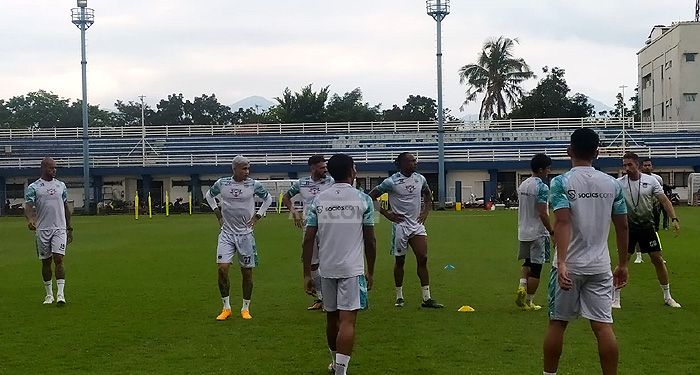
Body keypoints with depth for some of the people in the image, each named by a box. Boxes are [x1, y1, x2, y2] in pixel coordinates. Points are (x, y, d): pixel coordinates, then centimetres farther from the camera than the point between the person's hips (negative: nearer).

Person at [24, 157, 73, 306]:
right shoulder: (33, 187, 0)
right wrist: (30, 219, -34)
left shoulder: (61, 185, 10)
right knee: (46, 262, 8)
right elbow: (28, 205, -13)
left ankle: (60, 294, -13)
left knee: (58, 259, -11)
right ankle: (49, 294, 21)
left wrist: (69, 228, 14)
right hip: (42, 230, -1)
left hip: (59, 229, 1)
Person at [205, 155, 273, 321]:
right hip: (227, 233, 0)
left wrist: (257, 216, 5)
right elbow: (209, 195, 17)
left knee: (247, 271, 4)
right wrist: (218, 213, 10)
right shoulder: (222, 183, -3)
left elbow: (268, 198, 12)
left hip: (245, 233, 0)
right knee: (222, 268, -11)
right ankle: (226, 308, 4)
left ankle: (246, 308, 18)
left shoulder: (253, 185, -5)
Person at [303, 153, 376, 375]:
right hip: (352, 269, -4)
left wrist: (307, 274, 5)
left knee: (332, 317, 19)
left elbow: (308, 240, 0)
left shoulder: (318, 200, 3)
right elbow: (370, 240, 0)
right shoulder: (362, 200, -3)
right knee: (347, 321, -6)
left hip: (326, 269, 4)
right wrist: (370, 272, 11)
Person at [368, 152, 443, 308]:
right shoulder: (391, 182, -12)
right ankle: (399, 297, 18)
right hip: (400, 226, -4)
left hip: (417, 225, 4)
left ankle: (427, 298, 1)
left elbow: (428, 195, 24)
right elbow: (371, 196, -6)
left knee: (423, 259, -2)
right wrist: (386, 213, -7)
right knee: (399, 261, 5)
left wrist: (425, 212, 11)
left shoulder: (420, 178, 4)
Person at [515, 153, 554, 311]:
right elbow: (542, 214, -21)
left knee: (528, 262, 22)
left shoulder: (522, 185, 8)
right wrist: (552, 232, -14)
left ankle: (522, 285, -2)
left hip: (523, 232, 7)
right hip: (537, 233, -7)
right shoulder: (542, 187, -17)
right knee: (536, 267, 2)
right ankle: (528, 302, 6)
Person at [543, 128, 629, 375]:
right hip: (599, 266, 2)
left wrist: (561, 262, -26)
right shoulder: (612, 184, 5)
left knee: (557, 323, 10)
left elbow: (562, 222, -20)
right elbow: (622, 227, 7)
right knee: (603, 326, 1)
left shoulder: (560, 183, -7)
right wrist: (623, 265, 15)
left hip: (569, 265, -2)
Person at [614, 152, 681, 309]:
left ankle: (667, 297, 18)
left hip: (647, 226, 1)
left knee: (658, 260, 4)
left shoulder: (651, 180, -3)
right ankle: (616, 298, 9)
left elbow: (664, 200, -3)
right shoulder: (619, 183, -6)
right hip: (628, 227, -1)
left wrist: (674, 219, -13)